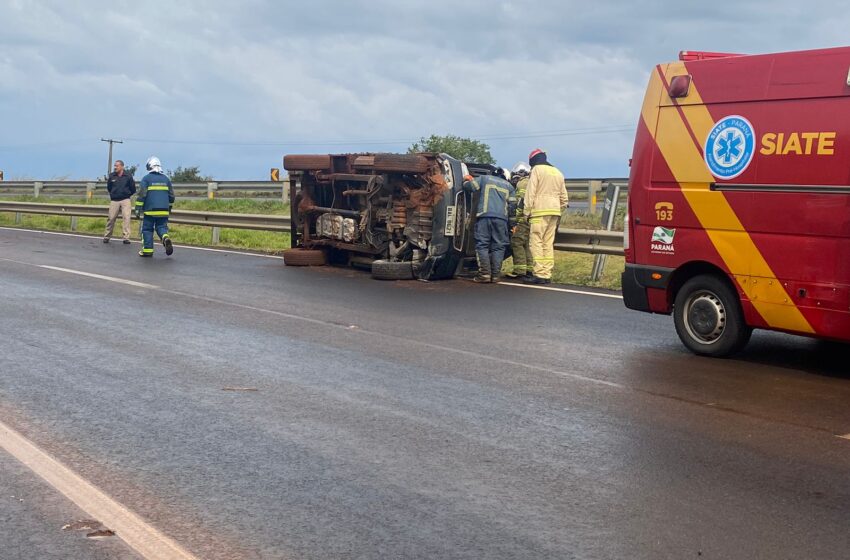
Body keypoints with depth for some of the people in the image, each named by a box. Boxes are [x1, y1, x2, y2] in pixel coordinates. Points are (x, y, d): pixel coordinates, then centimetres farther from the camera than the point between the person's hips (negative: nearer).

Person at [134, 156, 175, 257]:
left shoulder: (146, 179, -3)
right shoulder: (166, 179, 11)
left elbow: (141, 195, -8)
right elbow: (171, 195, 16)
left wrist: (138, 209, -3)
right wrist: (169, 208, 29)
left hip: (150, 210, -3)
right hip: (164, 211, 3)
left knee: (147, 229, 7)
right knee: (161, 227, 11)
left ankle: (147, 250, 7)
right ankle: (165, 238, -20)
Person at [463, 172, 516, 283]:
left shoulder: (484, 178, 15)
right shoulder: (509, 186, 23)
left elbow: (470, 187, 8)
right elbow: (512, 205, 18)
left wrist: (467, 181, 29)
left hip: (484, 216, -2)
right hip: (501, 218, 2)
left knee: (482, 245, -2)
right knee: (498, 247, 5)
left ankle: (484, 274, -12)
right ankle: (495, 275, -1)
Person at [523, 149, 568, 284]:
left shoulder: (537, 170, -1)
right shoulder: (558, 172, 21)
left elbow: (530, 193, -8)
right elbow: (564, 197, 23)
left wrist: (526, 212, -6)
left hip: (540, 211, -7)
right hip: (554, 212, 7)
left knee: (536, 243, -7)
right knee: (548, 244, 8)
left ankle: (539, 274, -13)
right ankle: (547, 274, 5)